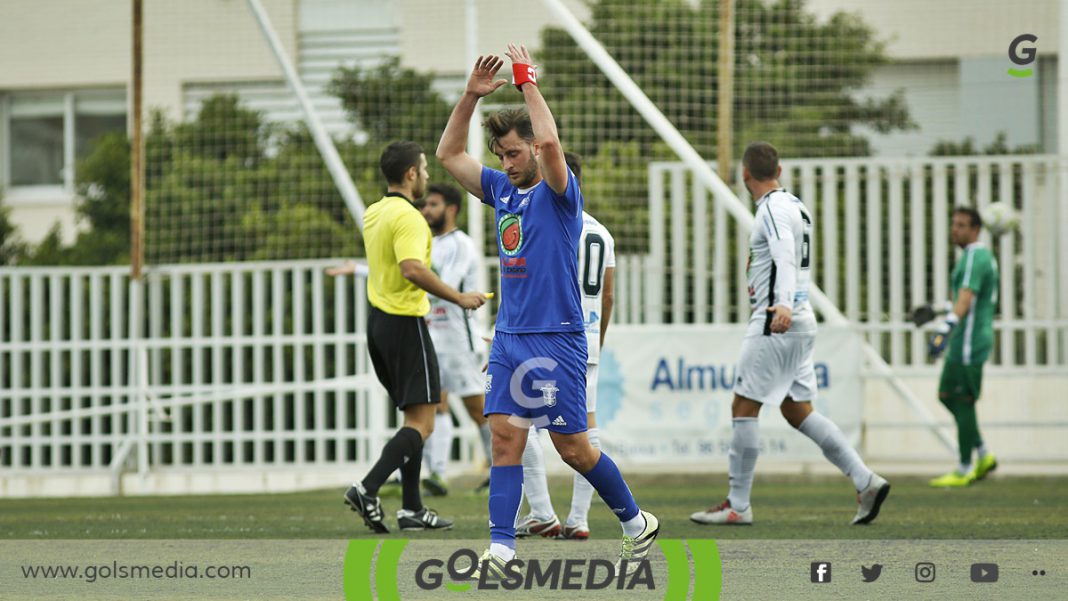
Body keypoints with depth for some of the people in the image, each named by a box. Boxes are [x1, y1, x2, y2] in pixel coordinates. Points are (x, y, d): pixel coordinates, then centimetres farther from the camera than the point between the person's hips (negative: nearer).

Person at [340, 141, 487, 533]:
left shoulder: (373, 214, 12)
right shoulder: (408, 217, -17)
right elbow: (413, 269, -29)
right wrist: (458, 298, -23)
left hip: (378, 320, 9)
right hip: (405, 323, -9)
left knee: (414, 418, 15)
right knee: (421, 422, -8)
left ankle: (412, 508, 12)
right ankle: (367, 489, -21)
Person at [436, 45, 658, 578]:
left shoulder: (558, 192, -8)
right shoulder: (502, 190, 12)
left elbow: (550, 141, -28)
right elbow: (449, 154, 15)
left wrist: (527, 81, -19)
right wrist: (472, 95, 4)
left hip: (556, 339, -6)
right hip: (509, 338, 6)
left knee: (573, 448, 1)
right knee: (505, 438, -3)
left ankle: (637, 525, 20)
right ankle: (501, 550, -6)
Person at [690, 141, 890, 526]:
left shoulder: (773, 209, -13)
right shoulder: (795, 206, 16)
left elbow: (785, 256, -29)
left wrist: (783, 304, -44)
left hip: (775, 324, -9)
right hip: (801, 321, 9)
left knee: (744, 407, -4)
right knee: (797, 411, 11)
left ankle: (737, 506, -3)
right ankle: (866, 482, 4)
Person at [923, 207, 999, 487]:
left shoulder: (975, 258, -16)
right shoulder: (983, 256, 16)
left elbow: (965, 299, -29)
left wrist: (944, 330, -40)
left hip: (970, 342, -10)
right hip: (964, 341, 10)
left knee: (963, 402, -5)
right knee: (946, 396, 14)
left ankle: (963, 472, 1)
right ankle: (983, 455, 16)